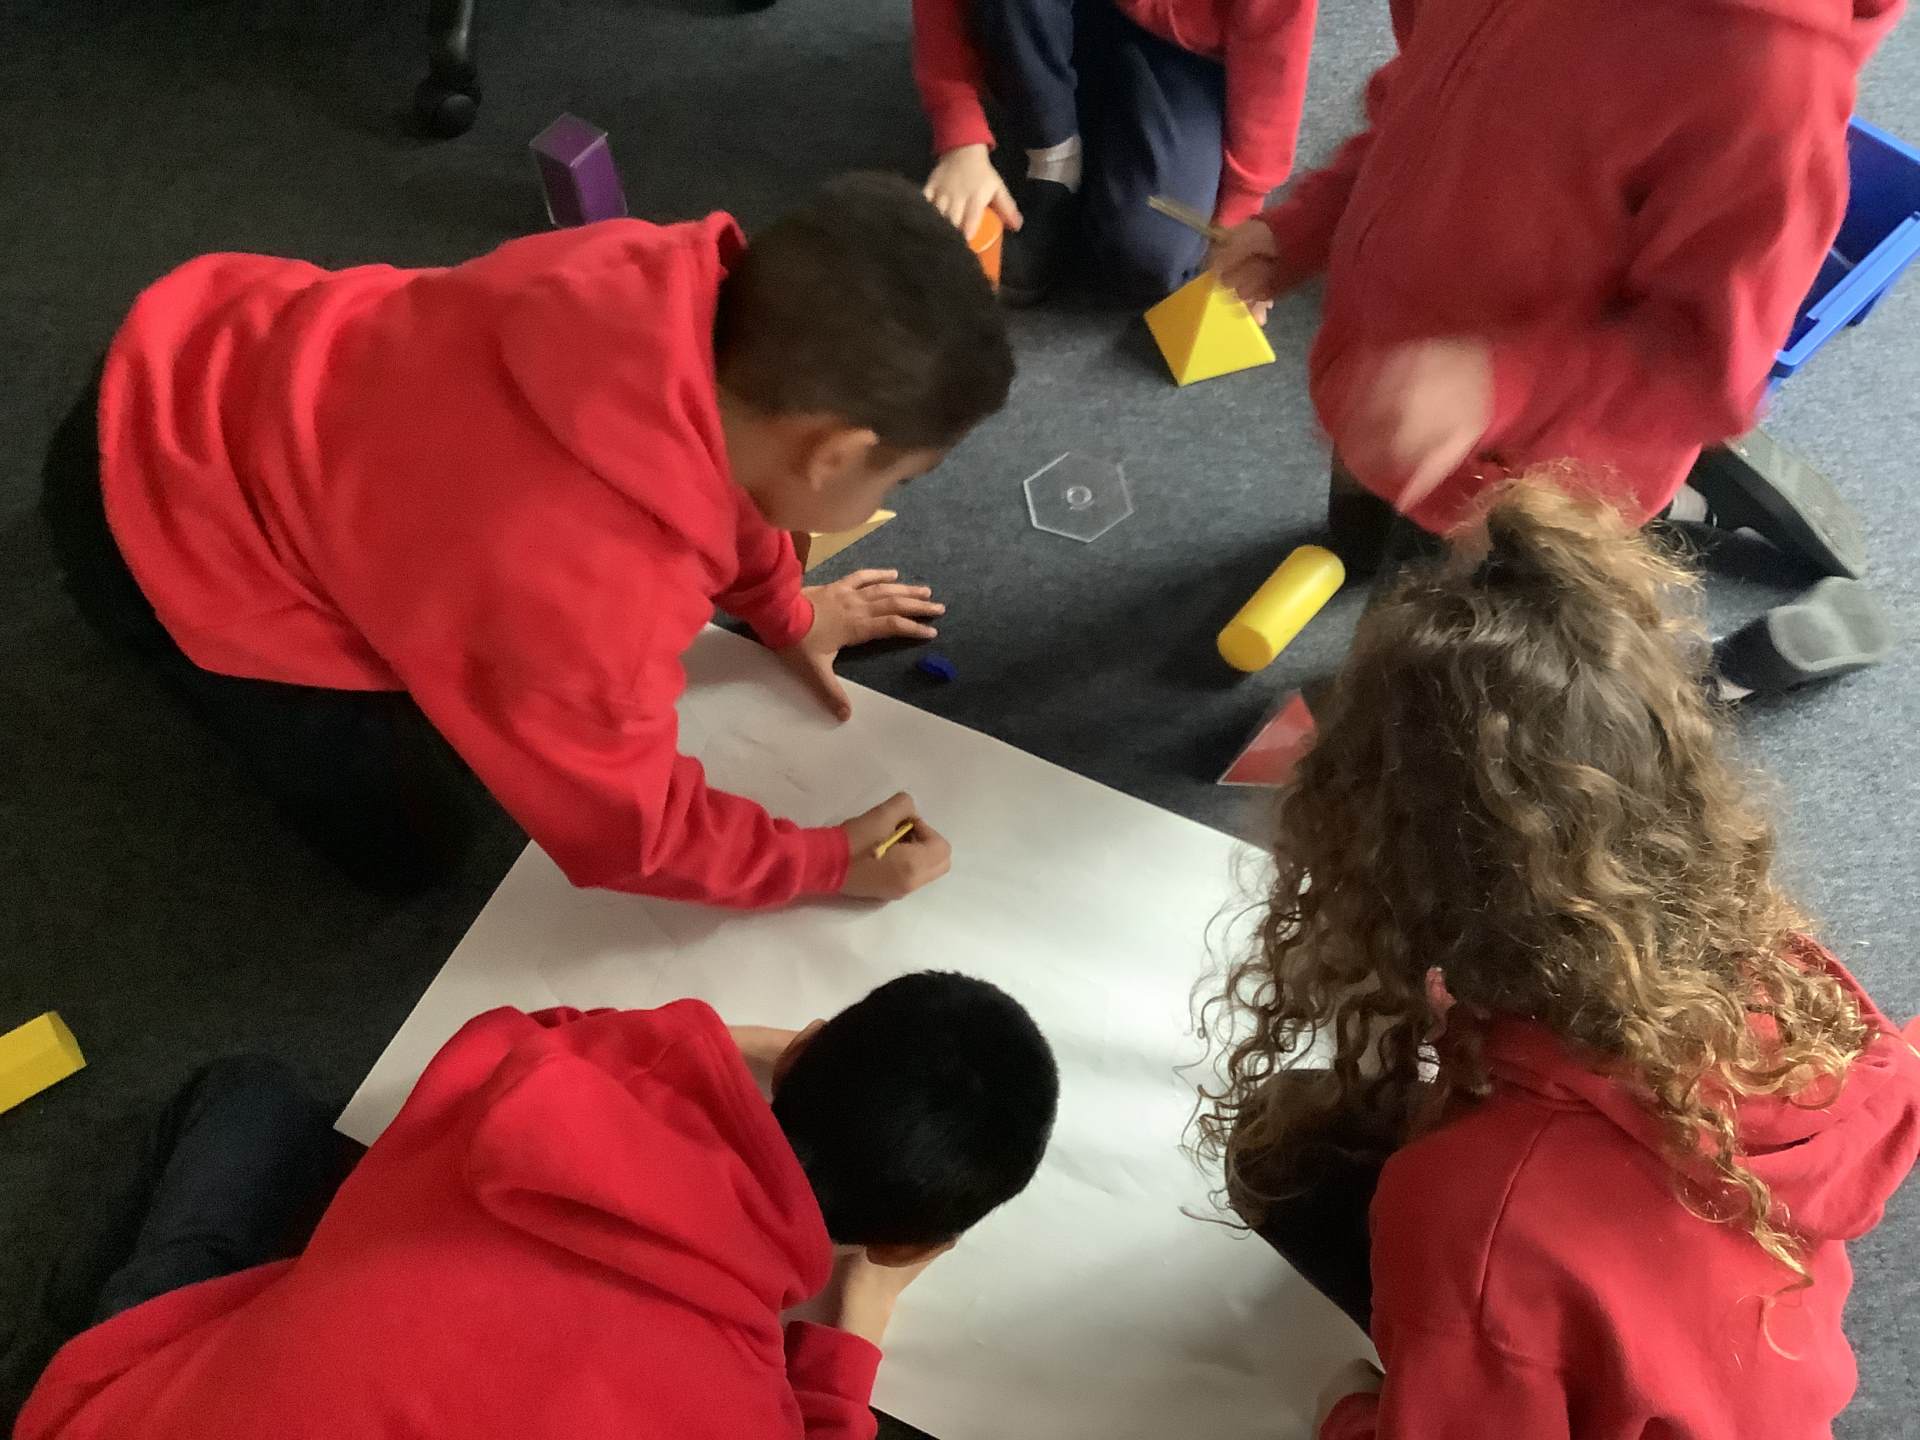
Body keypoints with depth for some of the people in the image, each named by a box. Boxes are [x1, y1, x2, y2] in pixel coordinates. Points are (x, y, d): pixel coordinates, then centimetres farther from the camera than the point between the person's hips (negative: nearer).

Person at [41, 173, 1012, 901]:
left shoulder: (683, 290, -22)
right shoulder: (588, 601, -40)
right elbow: (627, 830, -20)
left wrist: (783, 612, 13)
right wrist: (831, 865, -7)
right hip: (156, 502, -6)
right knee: (405, 845, 6)